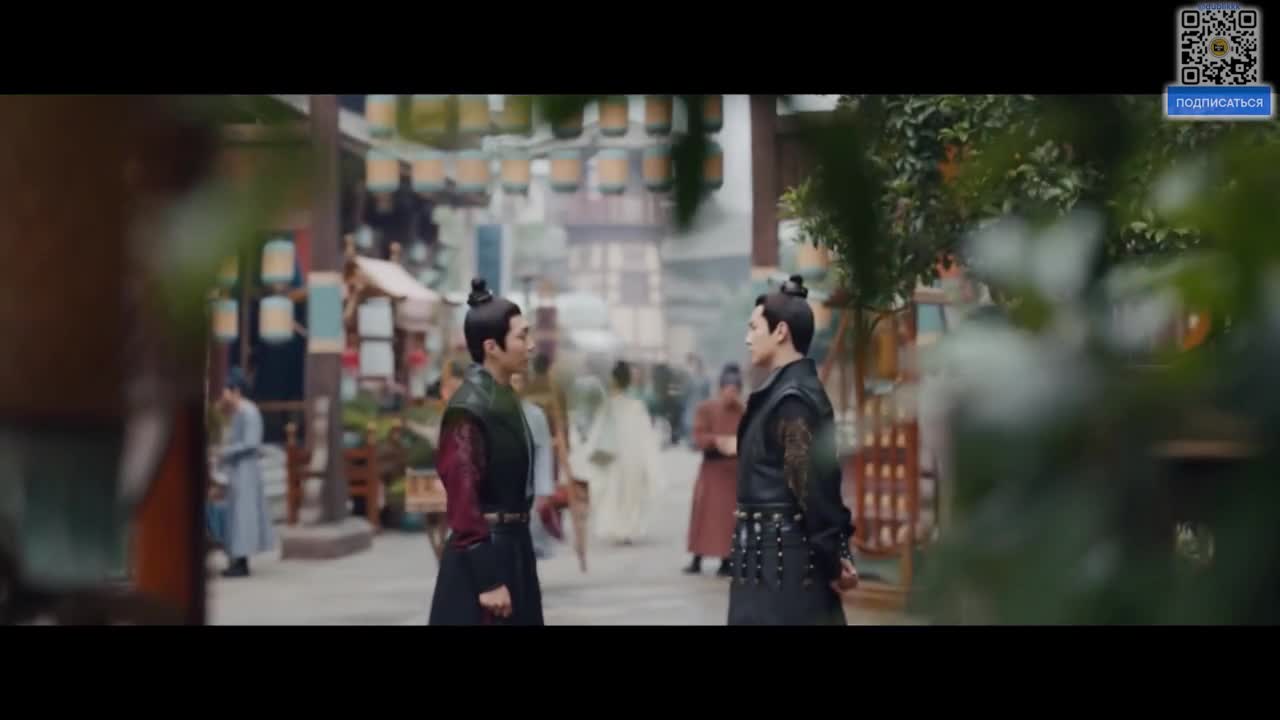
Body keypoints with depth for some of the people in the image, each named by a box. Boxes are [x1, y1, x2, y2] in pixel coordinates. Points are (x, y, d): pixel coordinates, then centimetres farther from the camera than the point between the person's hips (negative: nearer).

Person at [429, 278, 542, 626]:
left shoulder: (504, 399, 11)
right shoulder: (468, 408, -17)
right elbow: (463, 501, -20)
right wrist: (488, 580, -21)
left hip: (512, 547, 9)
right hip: (482, 552, -9)